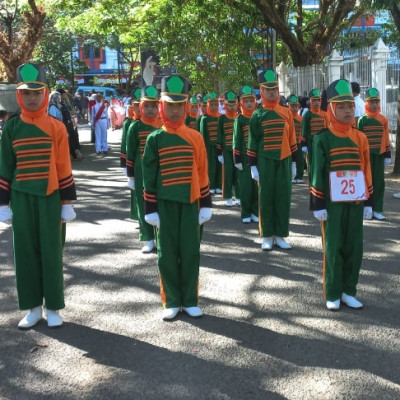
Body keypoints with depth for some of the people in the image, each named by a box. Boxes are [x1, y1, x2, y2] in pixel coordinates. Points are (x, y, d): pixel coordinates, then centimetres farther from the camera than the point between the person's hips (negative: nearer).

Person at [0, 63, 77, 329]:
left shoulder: (57, 127, -1)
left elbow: (64, 168, 0)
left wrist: (67, 203, -1)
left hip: (49, 198, -2)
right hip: (22, 199, 2)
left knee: (51, 252, 4)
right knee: (25, 252, 7)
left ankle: (53, 307, 16)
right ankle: (33, 308, 18)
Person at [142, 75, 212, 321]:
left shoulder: (195, 137, 3)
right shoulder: (155, 139, 0)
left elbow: (202, 173, 6)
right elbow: (149, 176, 1)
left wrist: (206, 204, 3)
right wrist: (150, 208, -3)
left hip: (190, 203, 1)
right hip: (165, 204, -1)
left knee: (191, 253, 6)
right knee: (167, 254, 5)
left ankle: (190, 300, 18)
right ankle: (171, 302, 16)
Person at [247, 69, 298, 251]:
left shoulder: (286, 112, 7)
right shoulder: (257, 115, 1)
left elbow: (292, 139, 11)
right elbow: (252, 142, 1)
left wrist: (293, 163, 9)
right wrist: (253, 166, -4)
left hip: (284, 161, 2)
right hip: (265, 162, -2)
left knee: (283, 197, 4)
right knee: (266, 197, 2)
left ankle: (280, 235, 14)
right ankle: (267, 236, 11)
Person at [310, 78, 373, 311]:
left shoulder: (360, 138, 6)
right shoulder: (323, 139, -5)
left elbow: (367, 171, 9)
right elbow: (317, 173, -6)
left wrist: (369, 202, 7)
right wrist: (318, 204, -9)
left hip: (355, 202, 4)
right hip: (333, 203, -4)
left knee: (354, 248, 8)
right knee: (333, 248, 3)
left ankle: (349, 291, 21)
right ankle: (332, 294, 14)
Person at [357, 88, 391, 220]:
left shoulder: (383, 119, 6)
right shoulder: (362, 120, -2)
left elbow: (386, 138, 8)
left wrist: (388, 154, 6)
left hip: (379, 155, 3)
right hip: (366, 155, -3)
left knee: (379, 182, 3)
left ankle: (377, 209, 8)